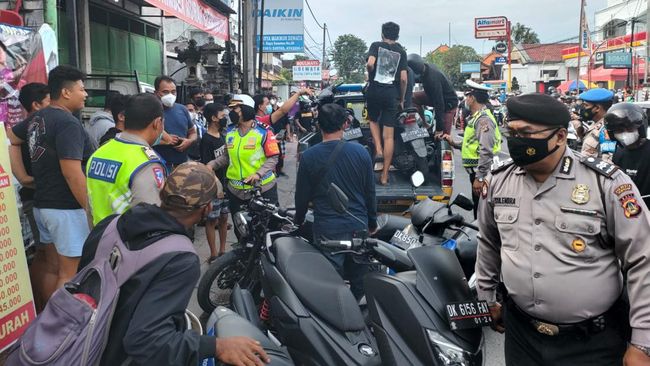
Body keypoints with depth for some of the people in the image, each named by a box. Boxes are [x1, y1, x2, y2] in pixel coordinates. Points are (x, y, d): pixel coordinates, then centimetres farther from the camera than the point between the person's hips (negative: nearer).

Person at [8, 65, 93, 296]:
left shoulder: (36, 119, 10)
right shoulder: (68, 123, -17)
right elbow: (72, 174, -24)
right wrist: (93, 211, -21)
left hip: (43, 204, 9)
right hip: (67, 208, -9)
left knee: (52, 268, 19)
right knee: (69, 274, -2)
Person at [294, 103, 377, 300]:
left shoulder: (308, 156, -8)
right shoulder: (360, 152, -4)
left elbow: (302, 195, 0)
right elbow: (370, 193, 3)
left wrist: (298, 220, 18)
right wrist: (372, 222, 17)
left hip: (327, 230, -2)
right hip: (358, 227, 2)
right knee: (359, 281, 16)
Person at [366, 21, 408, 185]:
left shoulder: (376, 46, 4)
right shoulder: (401, 52, 8)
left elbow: (370, 64, -14)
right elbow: (403, 78, 2)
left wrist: (370, 75, 6)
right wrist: (402, 99, 11)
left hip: (374, 90, -1)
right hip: (392, 94, 1)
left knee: (373, 121, 27)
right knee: (389, 135, 2)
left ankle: (378, 150, 2)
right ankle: (384, 176, 5)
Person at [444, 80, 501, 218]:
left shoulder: (484, 119, -15)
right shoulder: (475, 117, 17)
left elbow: (486, 152, -23)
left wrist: (480, 178, -25)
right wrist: (454, 143, 13)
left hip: (481, 173, -10)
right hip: (476, 172, 10)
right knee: (477, 209, 18)